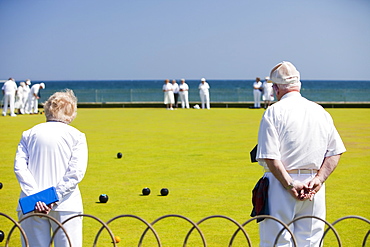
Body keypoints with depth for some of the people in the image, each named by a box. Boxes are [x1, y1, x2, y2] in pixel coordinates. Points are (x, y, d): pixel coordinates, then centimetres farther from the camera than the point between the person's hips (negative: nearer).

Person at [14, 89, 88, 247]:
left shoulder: (29, 134, 10)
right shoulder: (76, 136, 3)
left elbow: (19, 166, -3)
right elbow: (77, 171, -9)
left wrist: (35, 196, -11)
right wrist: (55, 197, -12)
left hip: (32, 205, 2)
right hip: (66, 205, -2)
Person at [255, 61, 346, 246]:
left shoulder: (274, 112, -6)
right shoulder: (320, 112, 8)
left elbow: (270, 157, -15)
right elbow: (336, 152, 5)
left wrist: (290, 184, -14)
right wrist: (318, 179, -2)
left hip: (281, 188, -4)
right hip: (314, 190, 5)